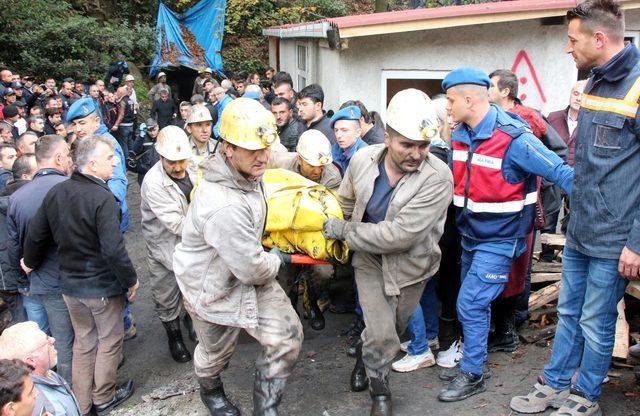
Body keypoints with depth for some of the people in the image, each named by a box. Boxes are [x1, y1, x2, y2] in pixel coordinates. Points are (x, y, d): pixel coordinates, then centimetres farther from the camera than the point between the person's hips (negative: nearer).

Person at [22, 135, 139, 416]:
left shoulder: (55, 192, -2)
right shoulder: (102, 198, -24)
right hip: (102, 286, -7)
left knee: (83, 341, 21)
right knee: (110, 340, 15)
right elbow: (113, 249, -28)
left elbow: (35, 234, 6)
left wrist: (31, 262, 24)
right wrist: (130, 280, -15)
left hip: (70, 284, 7)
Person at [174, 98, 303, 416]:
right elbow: (252, 269, -32)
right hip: (215, 290, -7)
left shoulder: (246, 173, -11)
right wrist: (275, 260, -9)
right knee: (216, 352, 20)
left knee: (287, 336, 1)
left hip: (252, 275, 7)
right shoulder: (223, 208, -41)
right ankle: (210, 391, 57)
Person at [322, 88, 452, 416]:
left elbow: (399, 235, -32)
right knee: (382, 336, -9)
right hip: (370, 259, 1)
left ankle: (365, 353, 53)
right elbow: (345, 202, 7)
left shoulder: (438, 178, -29)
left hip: (410, 265, -1)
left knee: (388, 332, 19)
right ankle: (379, 388, 21)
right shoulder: (363, 159, -15)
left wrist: (344, 230, -24)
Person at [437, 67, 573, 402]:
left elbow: (561, 173, -21)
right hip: (470, 235, 8)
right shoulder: (460, 134, 0)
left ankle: (472, 375, 8)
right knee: (473, 302, 19)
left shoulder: (513, 138, -23)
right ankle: (471, 352, 37)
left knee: (470, 303, -8)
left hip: (499, 239, -7)